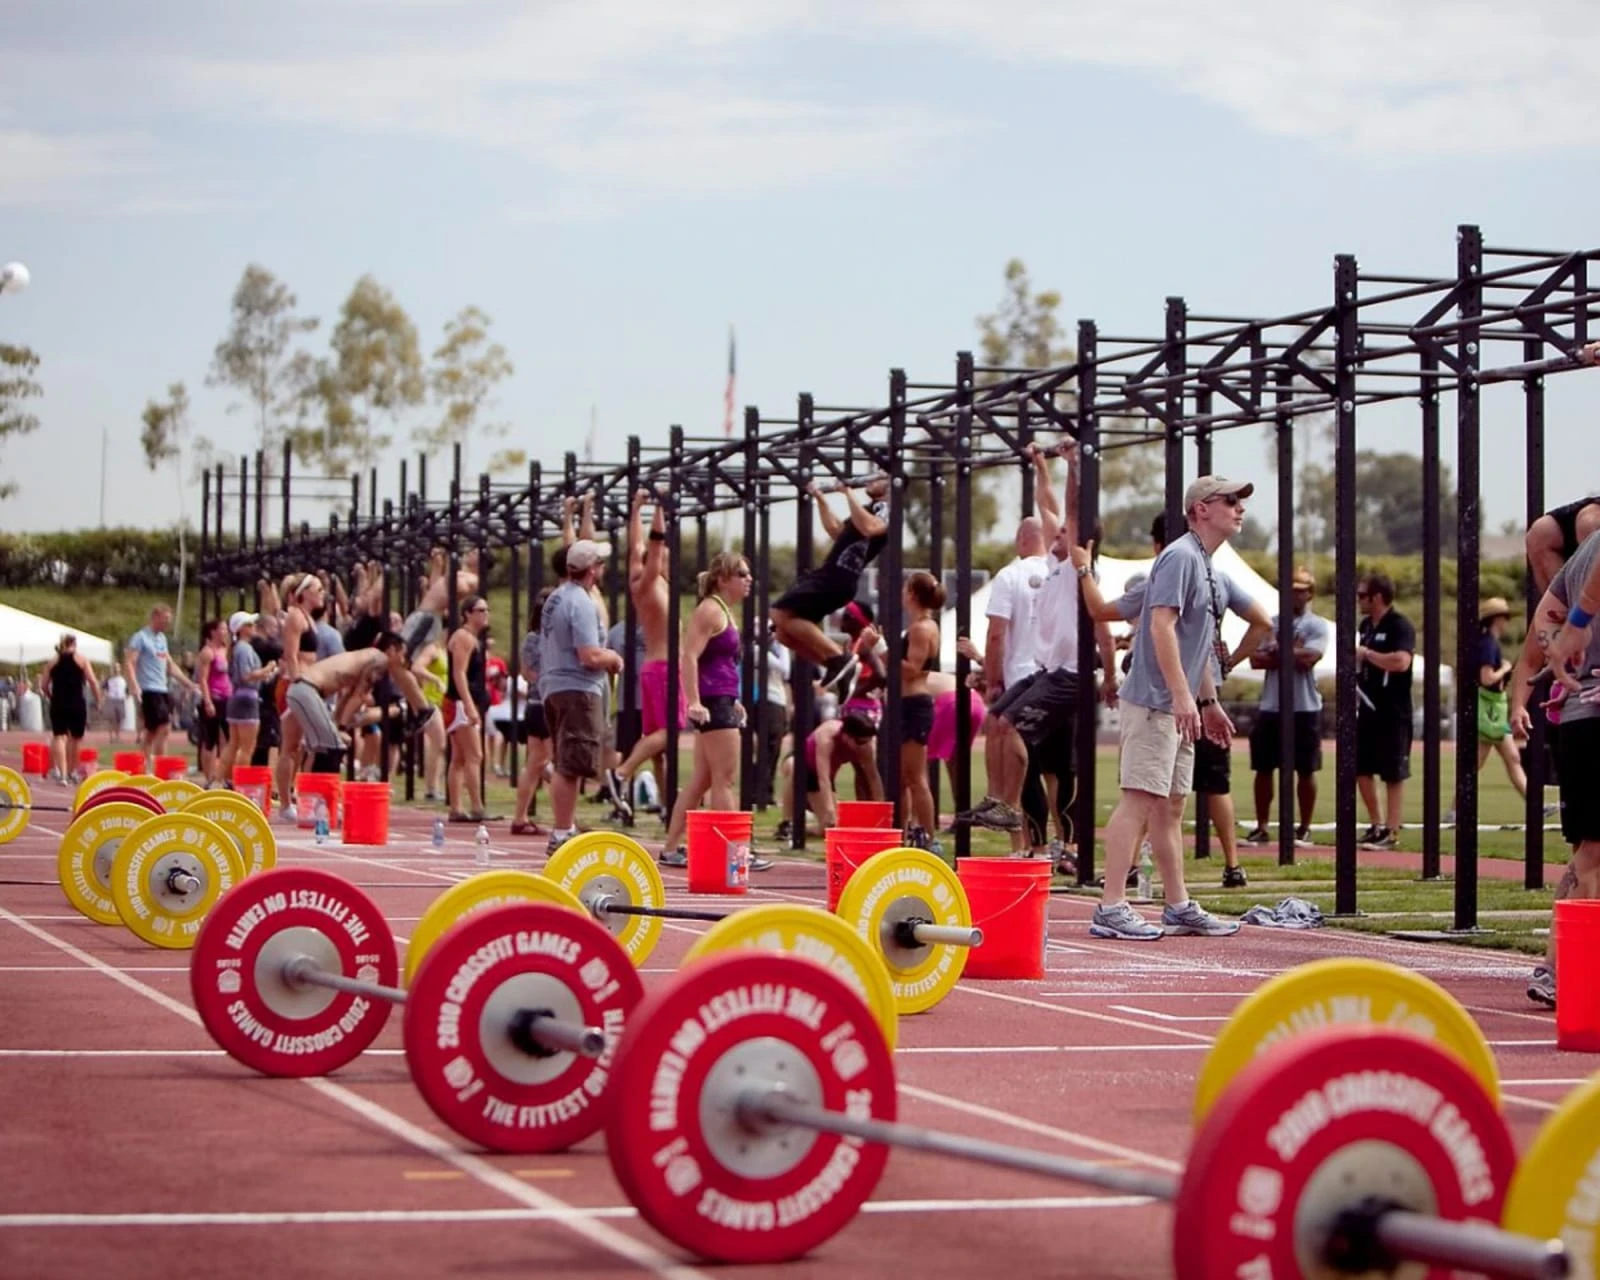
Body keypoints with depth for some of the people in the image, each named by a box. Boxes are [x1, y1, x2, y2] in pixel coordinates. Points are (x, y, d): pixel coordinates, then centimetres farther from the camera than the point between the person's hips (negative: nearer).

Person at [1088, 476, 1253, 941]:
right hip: (1154, 702, -10)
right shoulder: (1181, 557, -12)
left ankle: (1180, 908, 16)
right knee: (1138, 800, -12)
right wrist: (1183, 696, -27)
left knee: (1170, 807, 12)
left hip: (1179, 708, 10)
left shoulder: (1205, 567, 18)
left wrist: (1210, 702, 27)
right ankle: (1111, 909, -14)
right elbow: (1161, 626, -21)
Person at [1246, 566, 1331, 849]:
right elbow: (1256, 659, 0)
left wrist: (1276, 649, -6)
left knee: (1305, 771, 2)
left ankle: (1304, 829, 11)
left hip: (1304, 708, -4)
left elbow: (1308, 658, -16)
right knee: (1263, 768, 4)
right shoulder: (1270, 623, 12)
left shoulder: (1318, 626, 0)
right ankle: (1261, 828, 12)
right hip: (1270, 706, 4)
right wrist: (1292, 654, -11)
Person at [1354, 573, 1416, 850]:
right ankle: (1376, 826, 23)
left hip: (1393, 713, -9)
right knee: (1361, 770, 11)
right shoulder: (1366, 625, 13)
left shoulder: (1400, 626, -13)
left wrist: (1365, 653, -20)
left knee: (1393, 775, -1)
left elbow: (1401, 662, -29)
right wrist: (1354, 677, 8)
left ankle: (1391, 832, 3)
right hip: (1367, 710, 9)